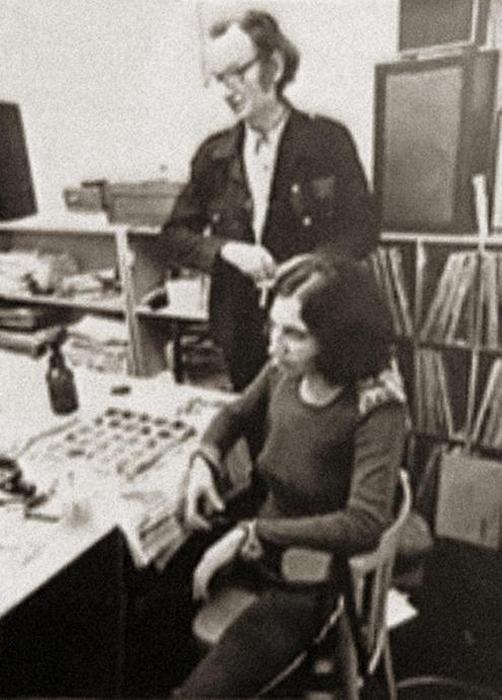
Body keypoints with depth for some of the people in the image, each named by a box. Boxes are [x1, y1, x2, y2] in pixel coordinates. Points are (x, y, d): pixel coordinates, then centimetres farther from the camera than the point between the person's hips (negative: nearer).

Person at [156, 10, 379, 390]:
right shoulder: (214, 153, 4)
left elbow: (362, 227, -4)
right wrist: (227, 249, -14)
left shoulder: (328, 139, -4)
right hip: (241, 331, 3)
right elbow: (173, 237, 5)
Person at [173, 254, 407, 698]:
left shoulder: (376, 407, -26)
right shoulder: (285, 371, -9)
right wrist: (204, 462, -10)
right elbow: (236, 415, 10)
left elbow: (365, 525, -34)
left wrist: (250, 534, -30)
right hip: (260, 546, 6)